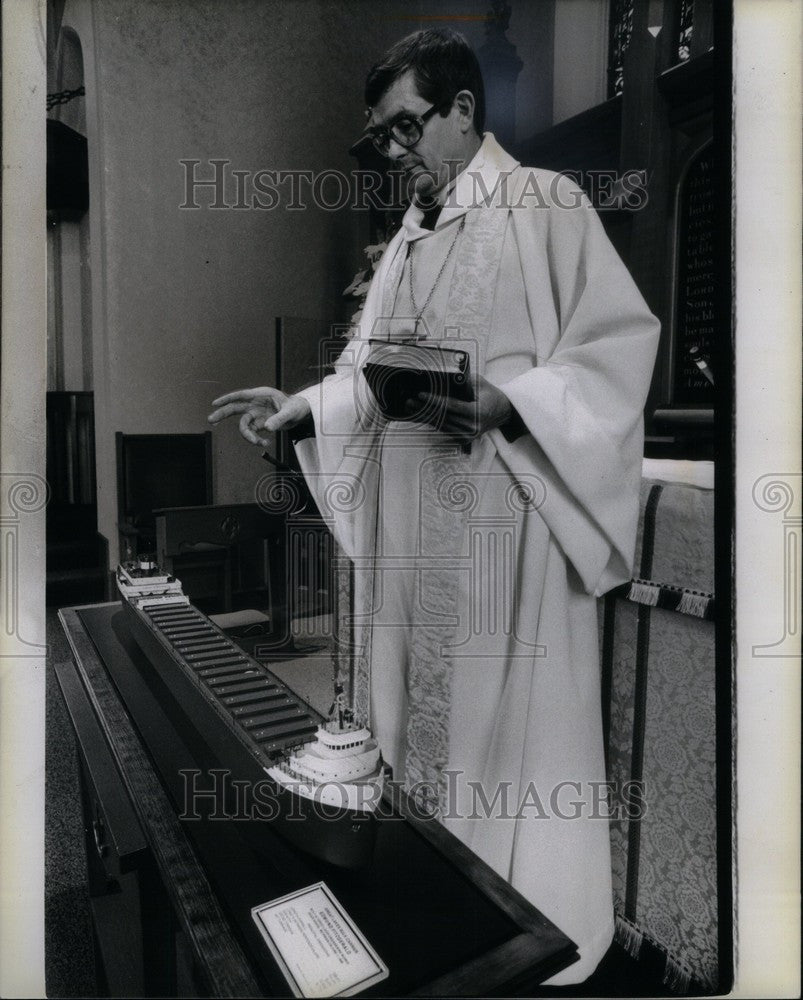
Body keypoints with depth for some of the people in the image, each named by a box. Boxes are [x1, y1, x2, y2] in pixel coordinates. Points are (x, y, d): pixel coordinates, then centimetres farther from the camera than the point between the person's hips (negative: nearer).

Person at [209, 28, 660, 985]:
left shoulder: (545, 204, -2)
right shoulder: (406, 240, 20)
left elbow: (619, 343, -10)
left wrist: (508, 403, -23)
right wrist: (298, 405, 4)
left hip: (504, 516, -7)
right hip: (410, 519, 8)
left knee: (511, 711, 2)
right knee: (419, 702, 15)